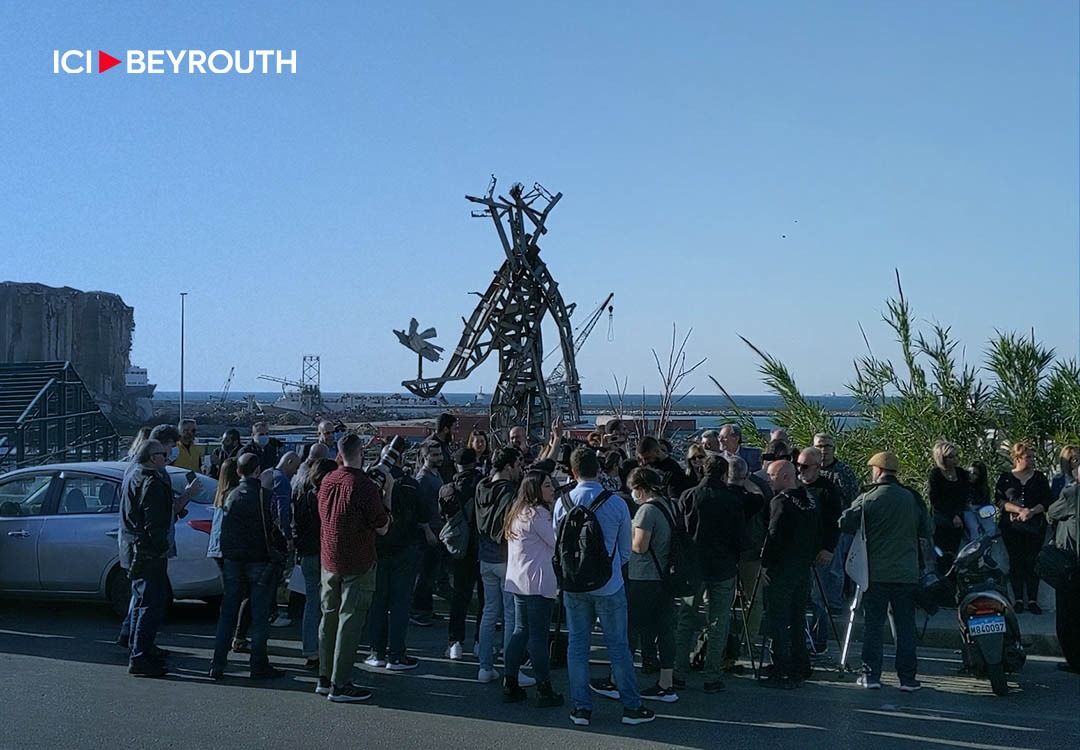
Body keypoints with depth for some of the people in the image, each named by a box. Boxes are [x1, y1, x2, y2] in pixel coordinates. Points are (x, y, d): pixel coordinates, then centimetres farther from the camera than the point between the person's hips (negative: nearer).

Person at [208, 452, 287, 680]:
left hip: (233, 560, 4)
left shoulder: (231, 496, 3)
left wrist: (225, 557, 15)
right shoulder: (265, 495, -11)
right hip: (260, 560, -4)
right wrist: (280, 556, -2)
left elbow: (224, 531, 7)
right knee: (260, 615, 3)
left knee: (227, 613, 10)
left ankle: (217, 665, 10)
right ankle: (259, 666, 7)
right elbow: (275, 529, -13)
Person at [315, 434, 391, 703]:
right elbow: (382, 528, -12)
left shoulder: (327, 481, 3)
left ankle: (325, 678, 23)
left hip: (329, 561, 7)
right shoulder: (365, 486, -19)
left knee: (329, 618, 15)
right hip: (357, 564, -7)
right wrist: (387, 496, -1)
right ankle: (340, 685, 1)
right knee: (349, 621, -2)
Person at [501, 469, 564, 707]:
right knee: (538, 635, -4)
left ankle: (510, 685, 14)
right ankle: (545, 691, 2)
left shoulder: (518, 512, 15)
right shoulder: (538, 513, -14)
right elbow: (557, 543, -10)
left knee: (520, 631, 14)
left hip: (518, 581, 9)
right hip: (538, 582, -9)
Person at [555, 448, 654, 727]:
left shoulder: (563, 503, -6)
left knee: (577, 645, 10)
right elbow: (626, 550, 1)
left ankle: (581, 707, 14)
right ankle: (631, 707, 13)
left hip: (574, 585, 2)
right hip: (609, 585, -1)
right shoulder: (617, 504, -10)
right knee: (618, 646, 6)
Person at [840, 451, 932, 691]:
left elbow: (846, 524, -6)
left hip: (876, 573, -2)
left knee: (873, 624, 5)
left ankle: (871, 675, 5)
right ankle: (907, 678, 8)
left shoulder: (868, 498, -7)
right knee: (906, 626, 7)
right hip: (907, 573, 2)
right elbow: (927, 532, 7)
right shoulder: (912, 498, 2)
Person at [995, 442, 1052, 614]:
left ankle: (1033, 600, 3)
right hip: (1011, 526, 0)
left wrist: (1031, 512, -14)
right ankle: (1018, 599, 8)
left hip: (1035, 525, 0)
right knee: (1015, 561, 1)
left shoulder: (1039, 477, 8)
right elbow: (999, 500, -4)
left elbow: (1046, 501, 2)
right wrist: (1020, 510, -15)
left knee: (1032, 561, -2)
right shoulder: (1005, 478, 5)